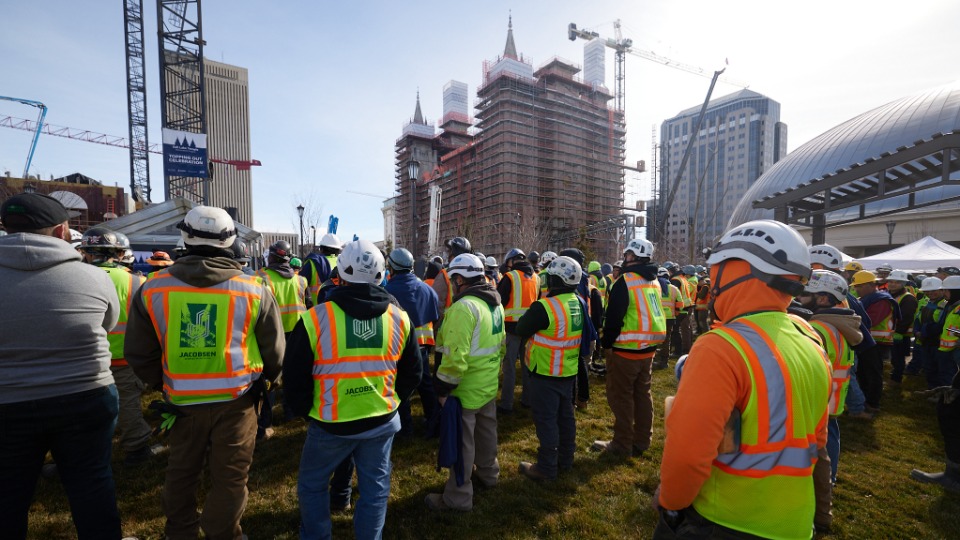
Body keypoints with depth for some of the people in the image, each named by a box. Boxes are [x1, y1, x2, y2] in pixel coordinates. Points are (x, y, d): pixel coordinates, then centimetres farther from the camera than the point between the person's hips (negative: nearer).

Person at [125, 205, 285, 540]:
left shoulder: (153, 288, -7)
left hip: (182, 400, 3)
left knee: (181, 472, 25)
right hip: (236, 399, -2)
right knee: (230, 476, 14)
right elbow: (274, 351, -5)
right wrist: (265, 381, 15)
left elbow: (138, 353, 1)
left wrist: (161, 384, 18)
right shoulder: (254, 289, -12)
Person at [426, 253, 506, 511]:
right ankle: (488, 473, 46)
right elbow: (500, 345, 14)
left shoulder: (464, 307, -24)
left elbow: (455, 357, -28)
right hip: (489, 385, 9)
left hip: (466, 390, -9)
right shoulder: (496, 304, 5)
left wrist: (443, 389, -17)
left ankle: (458, 497, 23)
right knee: (486, 431, 25)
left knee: (461, 441, 6)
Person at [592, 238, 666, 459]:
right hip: (648, 348, 8)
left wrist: (607, 343, -7)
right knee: (642, 394, 16)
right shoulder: (654, 282, 9)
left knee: (621, 397, 3)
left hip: (625, 350, -8)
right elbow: (652, 314, 15)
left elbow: (614, 317, -19)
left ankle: (622, 445, 13)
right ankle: (641, 441, 28)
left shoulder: (625, 282, -17)